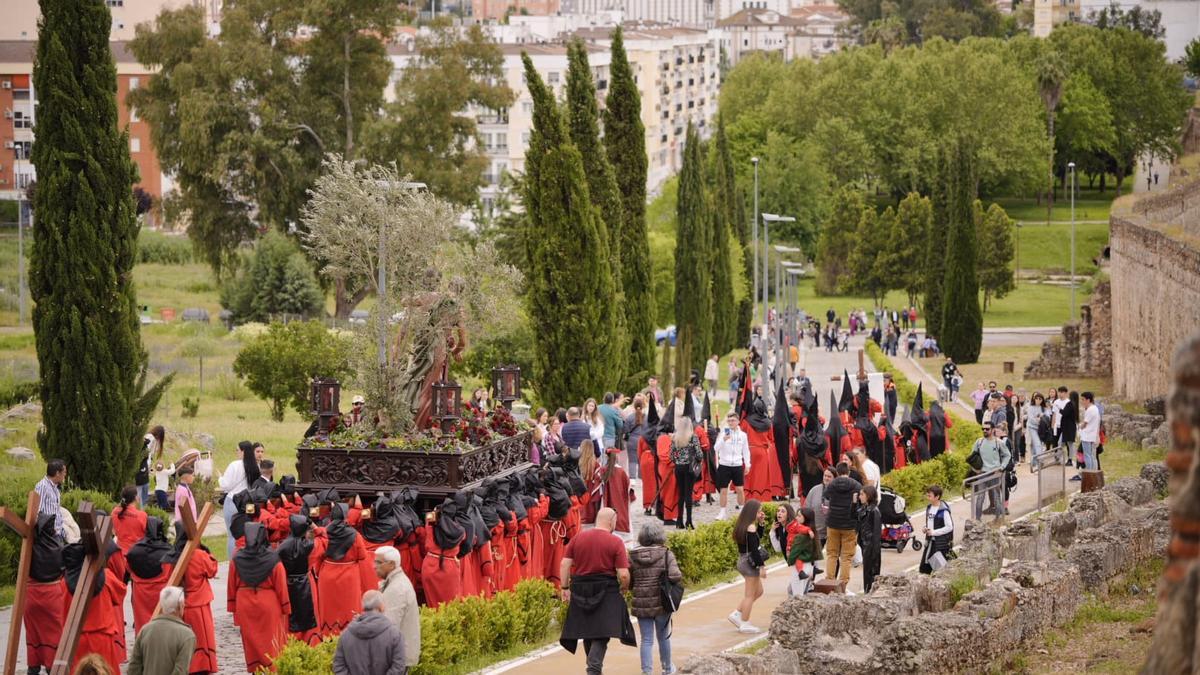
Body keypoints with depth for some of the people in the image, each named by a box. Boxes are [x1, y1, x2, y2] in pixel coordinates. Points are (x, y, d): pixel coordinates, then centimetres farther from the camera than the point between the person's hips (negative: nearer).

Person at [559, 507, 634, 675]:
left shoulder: (577, 538, 4)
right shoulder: (615, 542, -7)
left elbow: (564, 564, 1)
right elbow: (624, 574, -12)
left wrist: (565, 588, 8)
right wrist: (624, 589, 7)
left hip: (580, 592, 4)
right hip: (607, 592, -4)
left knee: (587, 630, 17)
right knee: (602, 634, -1)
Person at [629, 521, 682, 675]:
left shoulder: (633, 556, -2)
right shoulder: (666, 554, -10)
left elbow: (628, 582, 0)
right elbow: (675, 576, -21)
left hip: (641, 604, 1)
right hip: (661, 603, -1)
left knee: (646, 640, 6)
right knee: (663, 637, 18)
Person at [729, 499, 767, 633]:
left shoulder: (744, 526, 8)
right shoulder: (751, 528, -19)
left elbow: (757, 539, 20)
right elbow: (754, 549, -22)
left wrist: (761, 524, 10)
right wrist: (761, 566, -20)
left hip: (743, 561, 10)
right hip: (751, 562, -10)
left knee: (758, 591, 20)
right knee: (750, 595, 1)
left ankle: (737, 614, 19)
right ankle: (744, 624, 8)